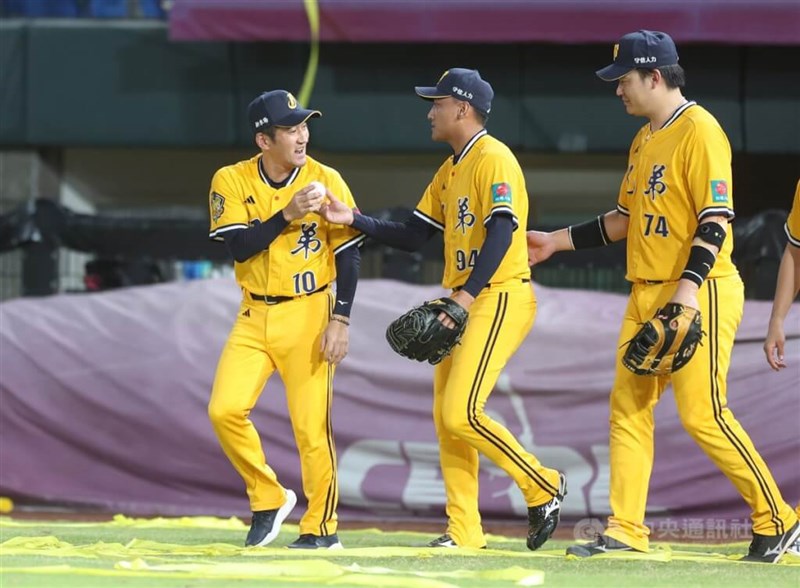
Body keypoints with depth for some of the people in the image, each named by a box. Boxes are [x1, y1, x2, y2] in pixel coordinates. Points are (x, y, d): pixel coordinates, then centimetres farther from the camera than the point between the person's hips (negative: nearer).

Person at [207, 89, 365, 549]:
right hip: (255, 316, 2)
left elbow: (349, 253, -4)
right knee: (225, 410, -10)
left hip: (310, 315, -2)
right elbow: (239, 246, -12)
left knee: (312, 425, -6)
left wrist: (340, 320, -11)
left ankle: (322, 528, 9)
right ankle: (269, 499, 11)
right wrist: (288, 215, -23)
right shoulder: (232, 182, -2)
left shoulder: (326, 181, -6)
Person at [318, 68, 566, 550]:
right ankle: (464, 531, 10)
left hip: (499, 298, -10)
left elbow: (500, 233, -23)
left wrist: (465, 297, -29)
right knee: (447, 417, 7)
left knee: (462, 413, -17)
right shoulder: (449, 171, 18)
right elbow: (413, 236, 20)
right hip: (463, 303, 10)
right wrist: (354, 219, 10)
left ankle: (543, 487, -2)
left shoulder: (493, 159, -12)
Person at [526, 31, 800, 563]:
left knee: (702, 413, -11)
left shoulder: (700, 130, -12)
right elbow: (627, 219, 26)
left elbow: (716, 220, -18)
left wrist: (687, 289, -27)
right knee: (629, 407, 5)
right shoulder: (644, 140, 17)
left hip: (701, 294, -9)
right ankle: (626, 531, 7)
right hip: (647, 295, 9)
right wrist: (559, 240, 24)